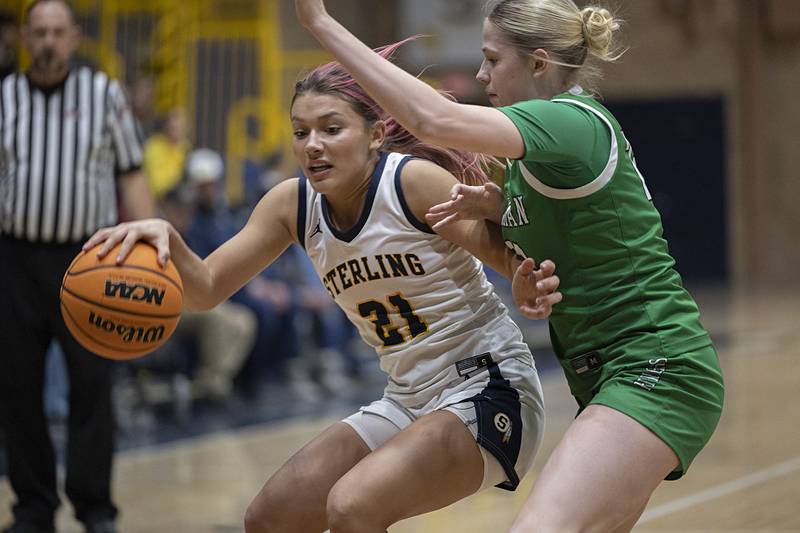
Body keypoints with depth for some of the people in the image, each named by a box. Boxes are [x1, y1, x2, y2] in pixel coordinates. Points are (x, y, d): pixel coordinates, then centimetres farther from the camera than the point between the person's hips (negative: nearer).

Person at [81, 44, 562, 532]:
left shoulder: (414, 181, -19)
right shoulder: (293, 204, -1)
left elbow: (506, 250, -16)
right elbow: (207, 288, -1)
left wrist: (526, 288, -39)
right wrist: (167, 240, -22)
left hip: (489, 391, -7)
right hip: (407, 401, 7)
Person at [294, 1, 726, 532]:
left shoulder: (571, 121, -16)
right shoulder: (572, 122, 14)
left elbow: (437, 119, -31)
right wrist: (495, 203, 3)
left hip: (656, 371, -11)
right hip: (609, 374, 11)